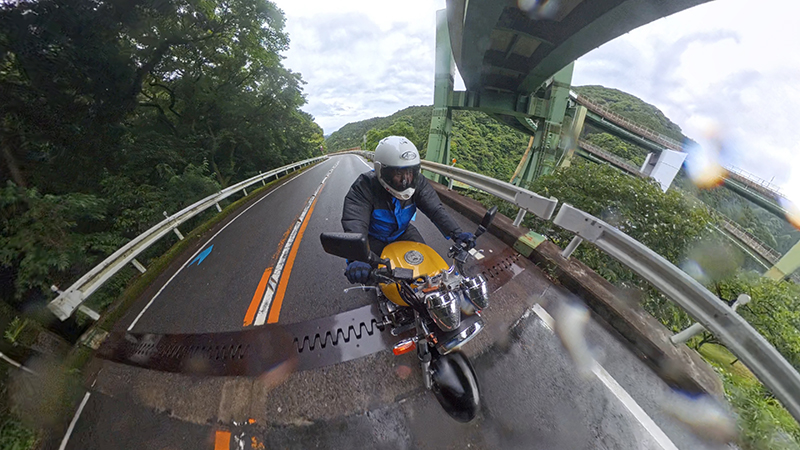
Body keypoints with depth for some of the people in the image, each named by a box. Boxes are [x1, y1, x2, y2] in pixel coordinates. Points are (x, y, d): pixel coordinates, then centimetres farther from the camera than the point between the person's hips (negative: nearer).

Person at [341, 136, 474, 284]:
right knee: (366, 273, -11)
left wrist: (456, 233, -42)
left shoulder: (417, 182, -19)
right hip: (374, 237, -3)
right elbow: (354, 222, -44)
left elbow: (435, 208, -25)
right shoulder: (365, 186, -32)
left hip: (403, 231, 3)